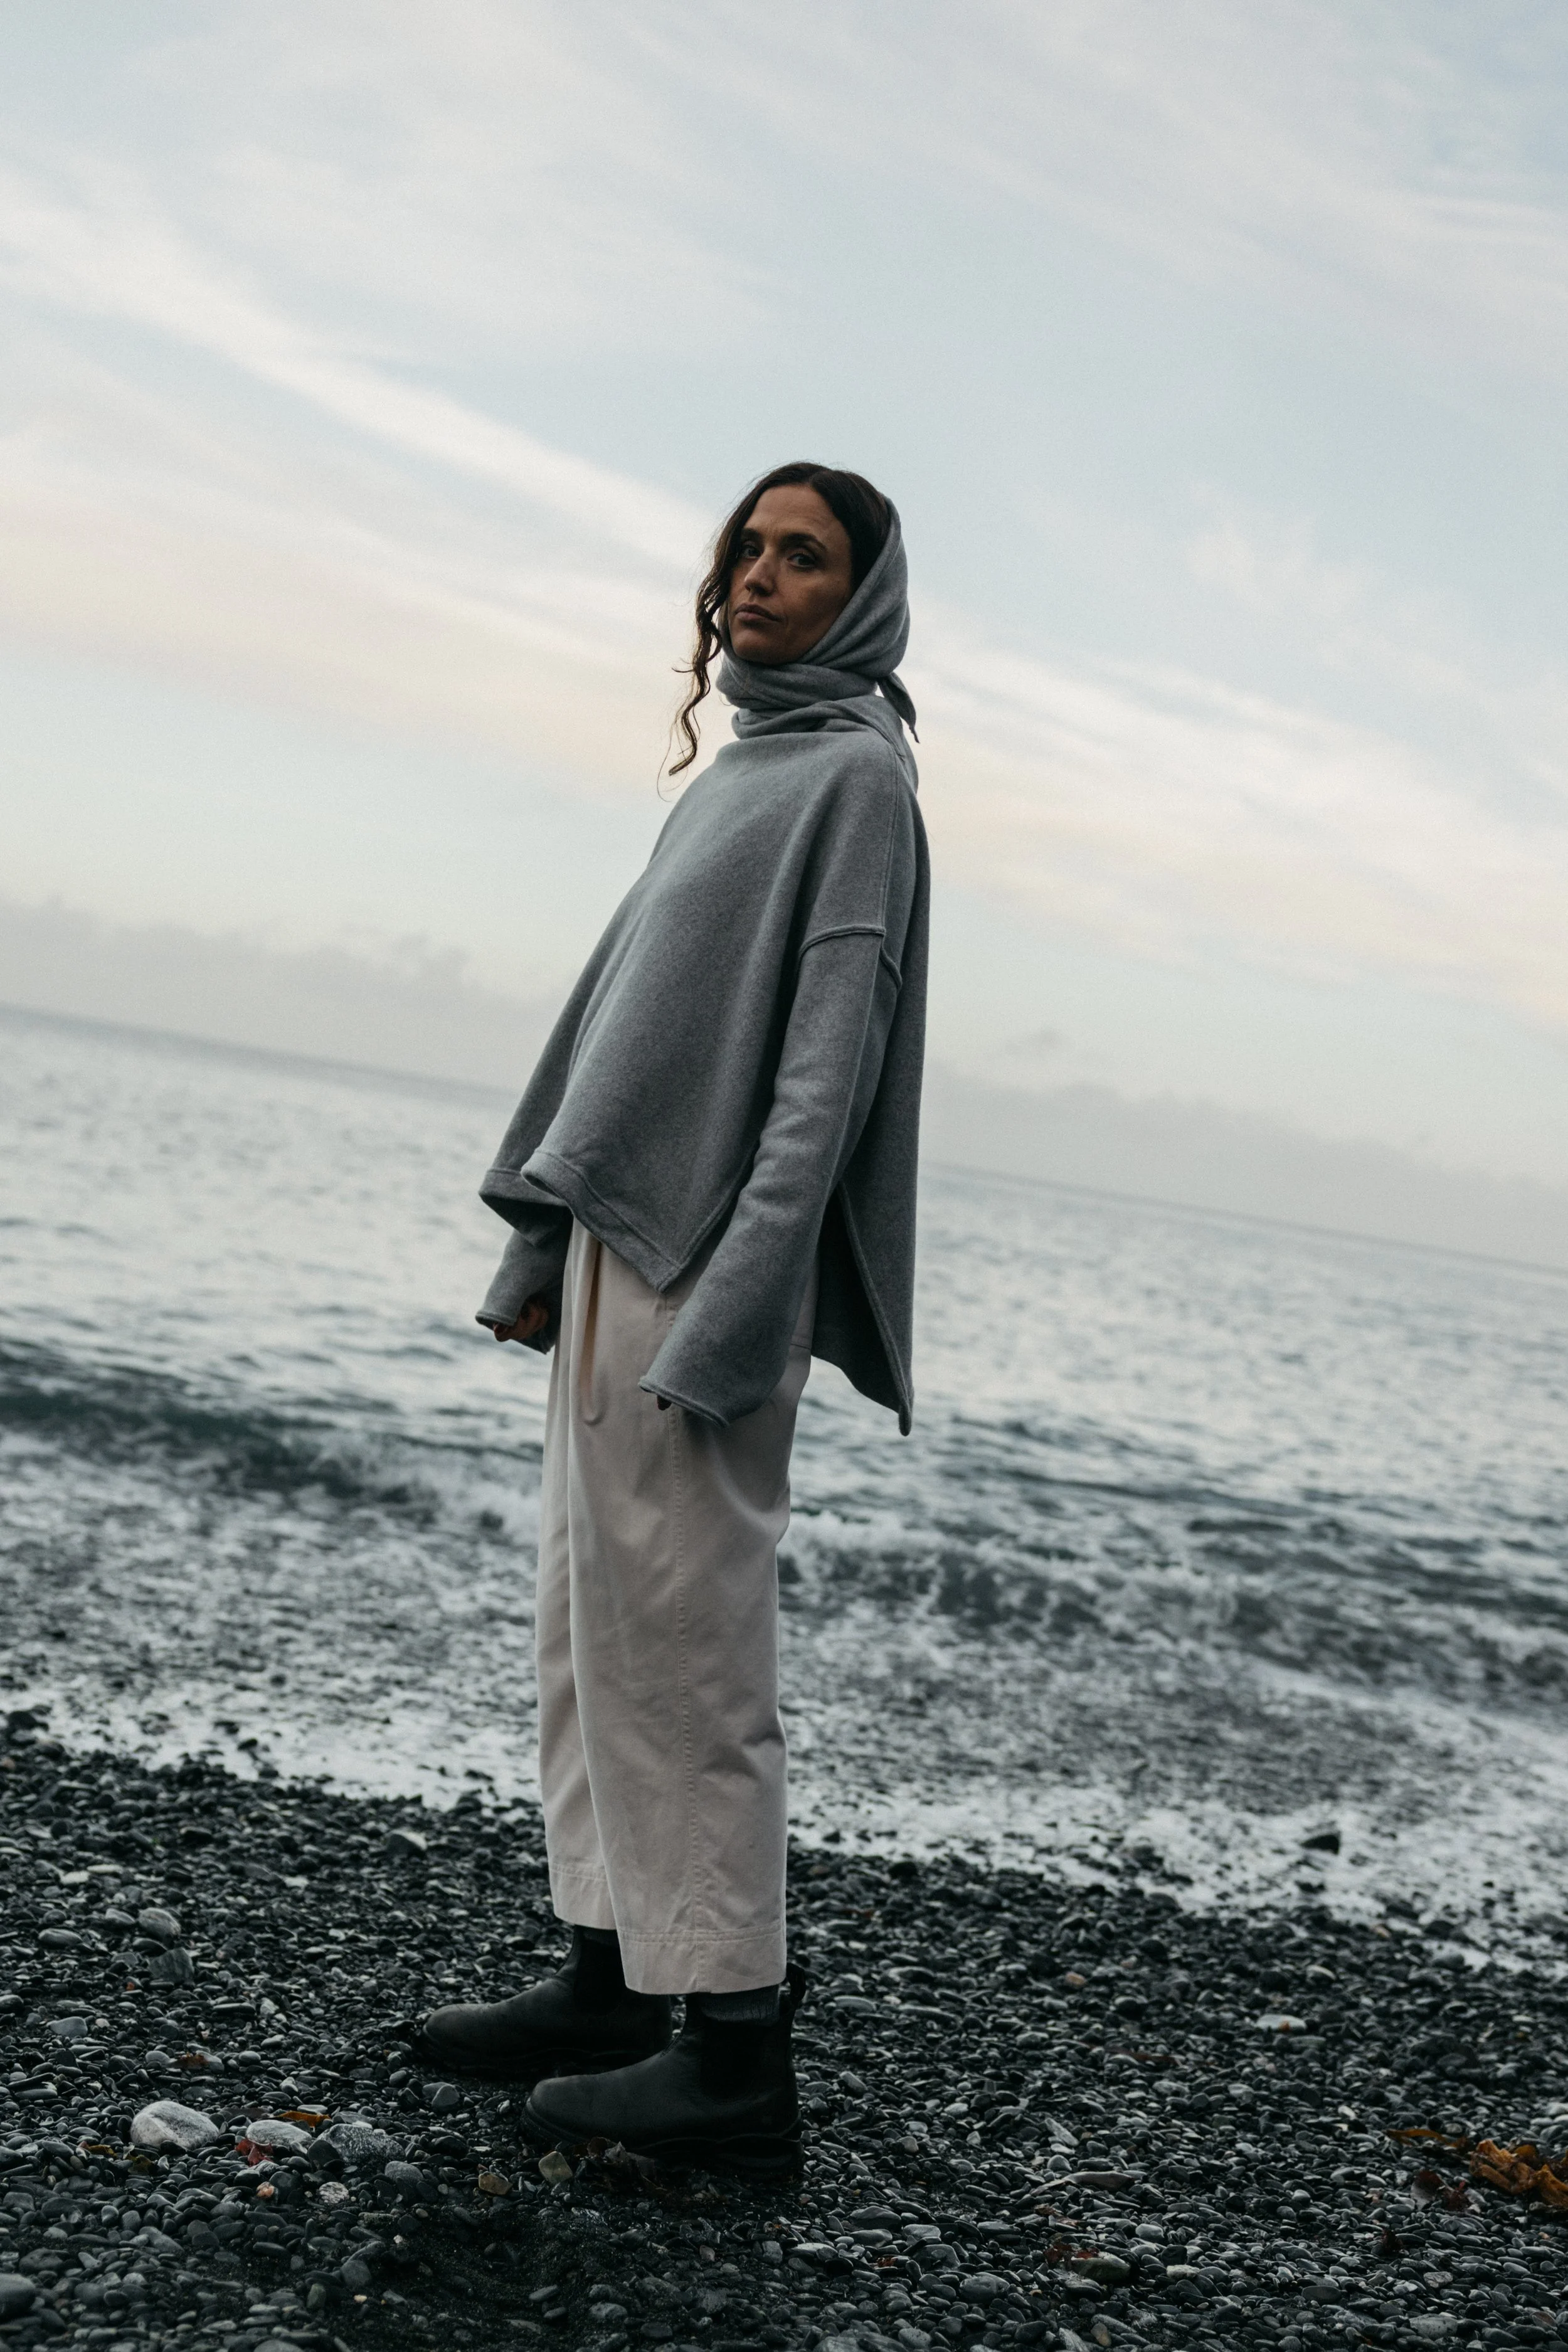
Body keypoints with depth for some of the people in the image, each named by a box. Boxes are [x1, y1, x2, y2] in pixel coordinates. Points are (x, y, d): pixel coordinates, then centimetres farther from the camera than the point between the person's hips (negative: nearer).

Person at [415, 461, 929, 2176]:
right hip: (622, 1242, 9)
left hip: (705, 1265, -9)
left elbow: (831, 1060, -16)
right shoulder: (740, 771, 19)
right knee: (591, 1626, 12)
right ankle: (614, 1983, 21)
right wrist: (548, 1245, 16)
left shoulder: (855, 775, -8)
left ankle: (734, 2055, -1)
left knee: (679, 1641, -7)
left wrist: (728, 1315, -22)